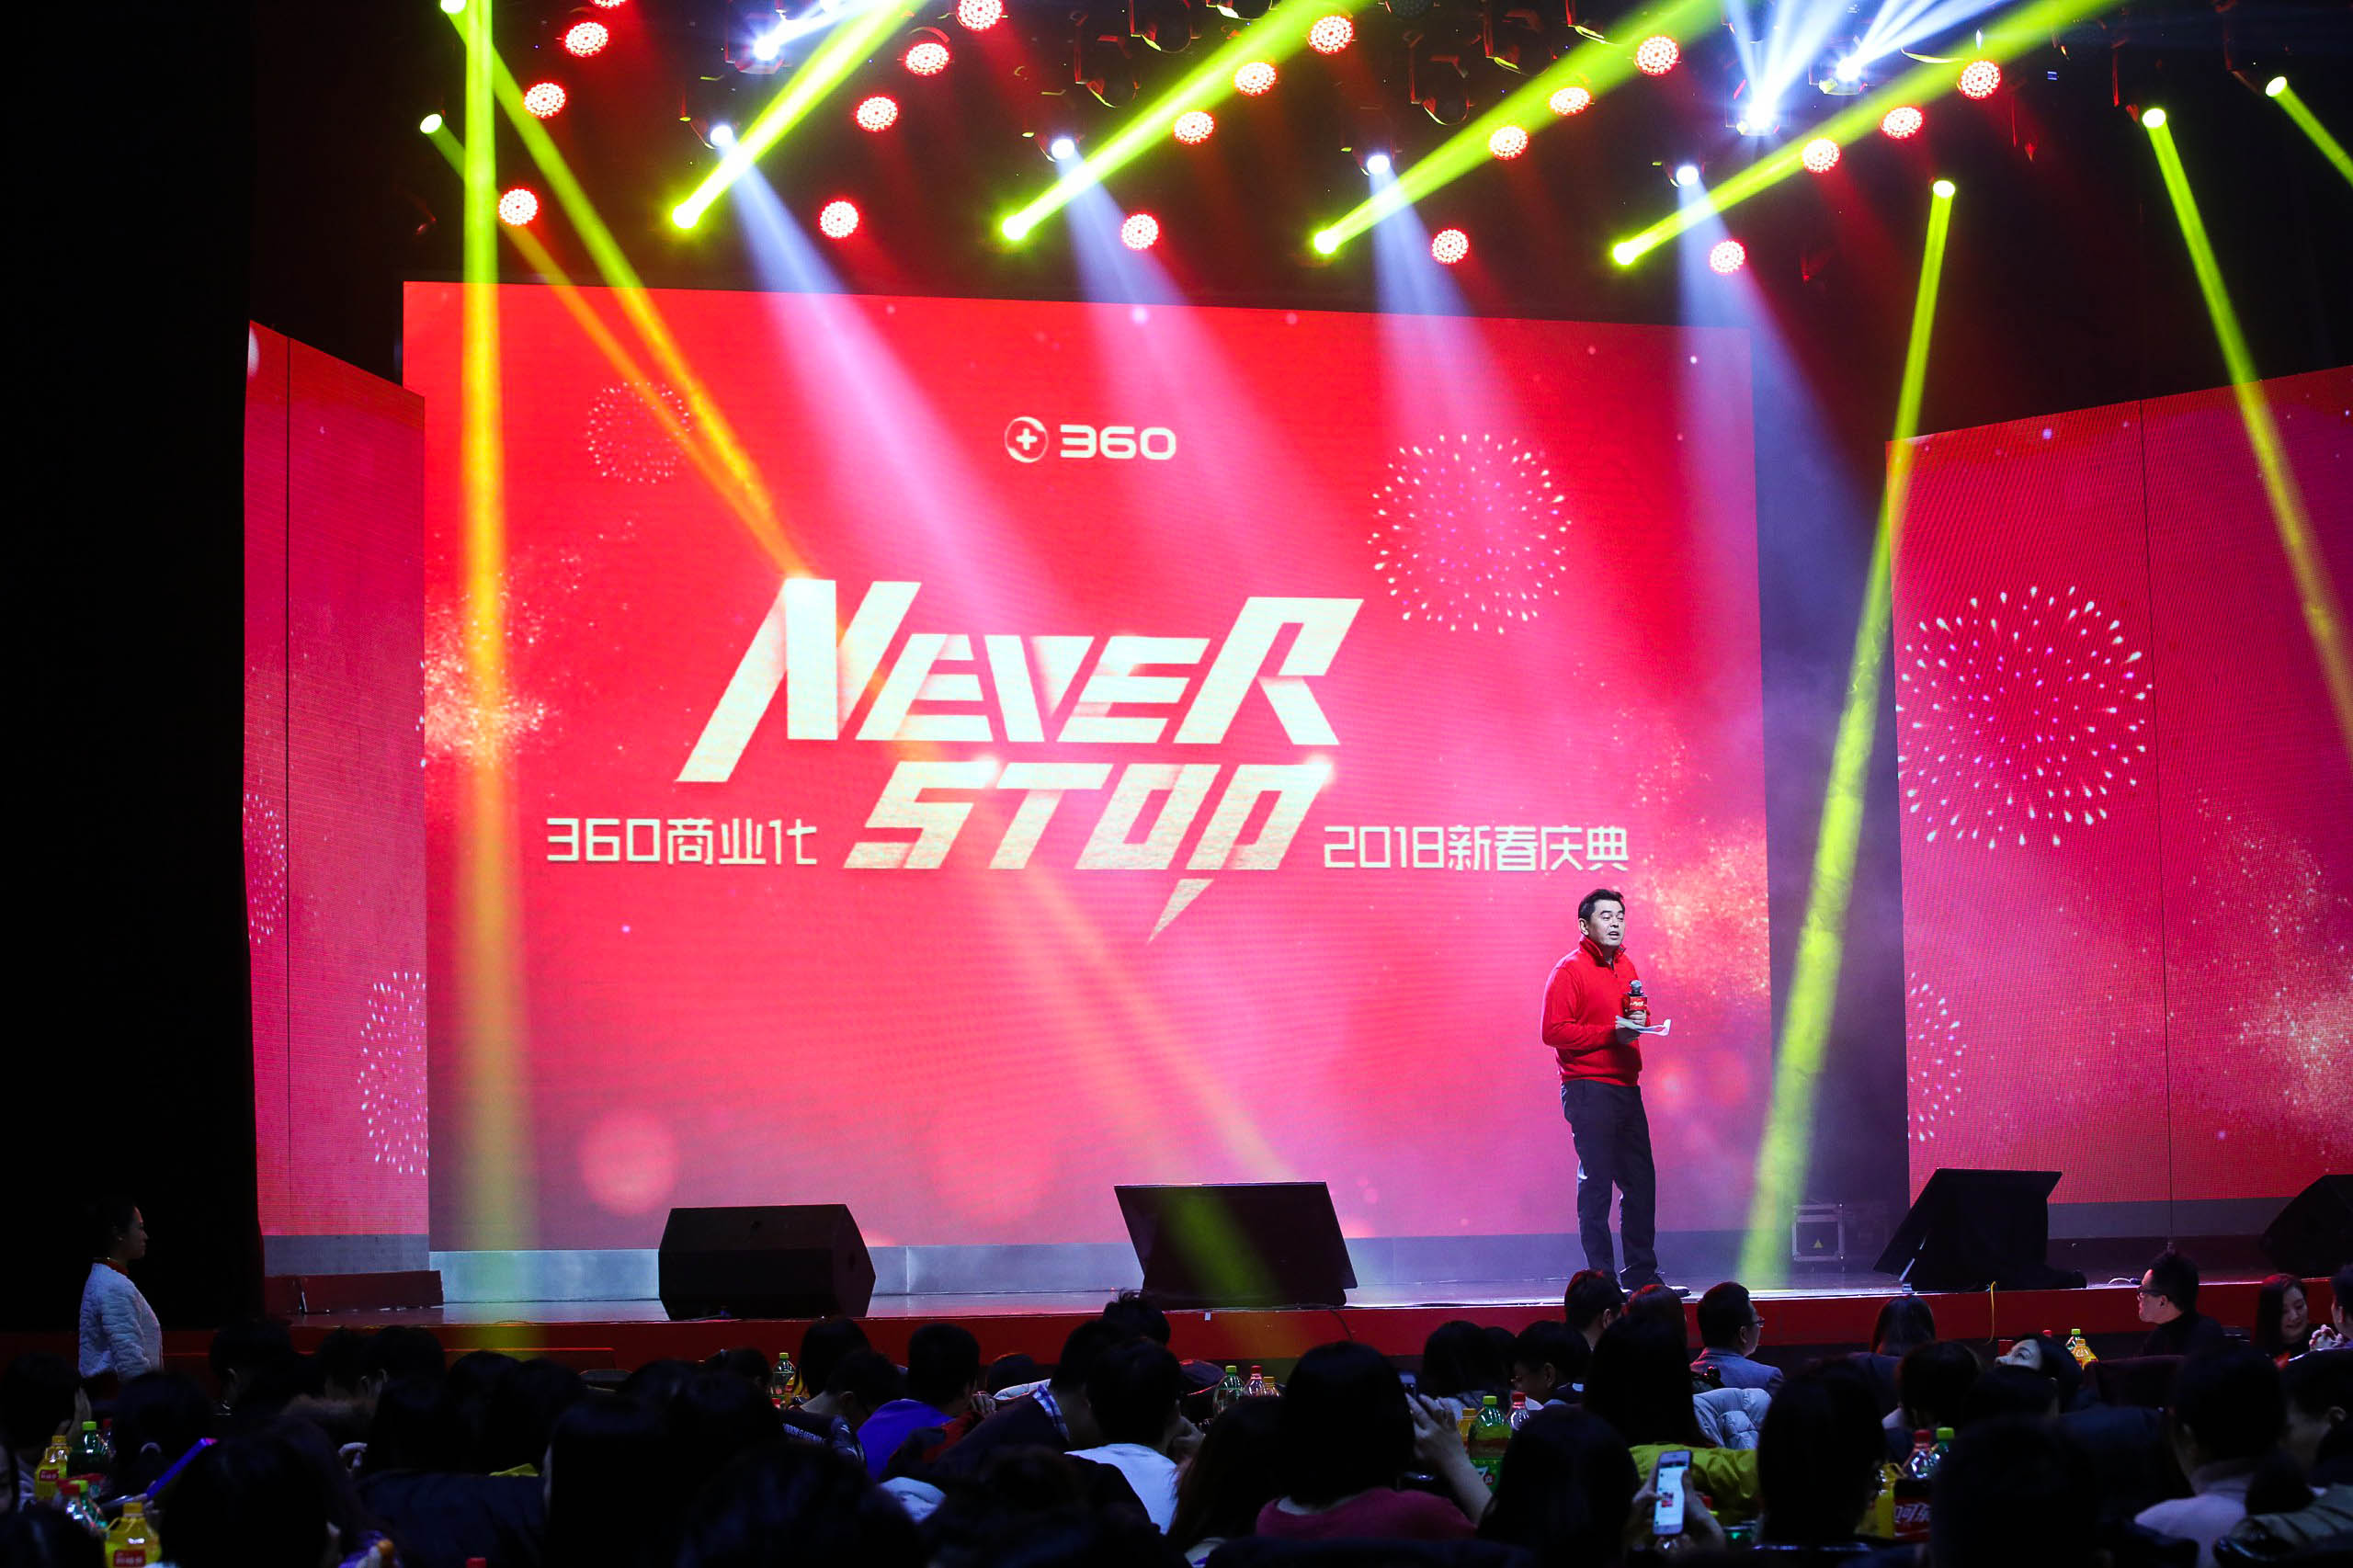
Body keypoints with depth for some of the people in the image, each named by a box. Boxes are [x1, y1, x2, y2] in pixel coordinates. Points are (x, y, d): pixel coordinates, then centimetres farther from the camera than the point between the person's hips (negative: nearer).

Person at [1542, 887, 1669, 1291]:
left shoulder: (1626, 967, 17)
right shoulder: (1570, 971, -7)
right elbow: (1554, 1031, -14)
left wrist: (1636, 1020, 7)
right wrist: (1609, 1034, -18)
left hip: (1626, 1087, 8)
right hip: (1588, 1090, -8)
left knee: (1641, 1180, 8)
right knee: (1596, 1180, -7)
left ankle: (1642, 1273, 17)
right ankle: (1600, 1277, -2)